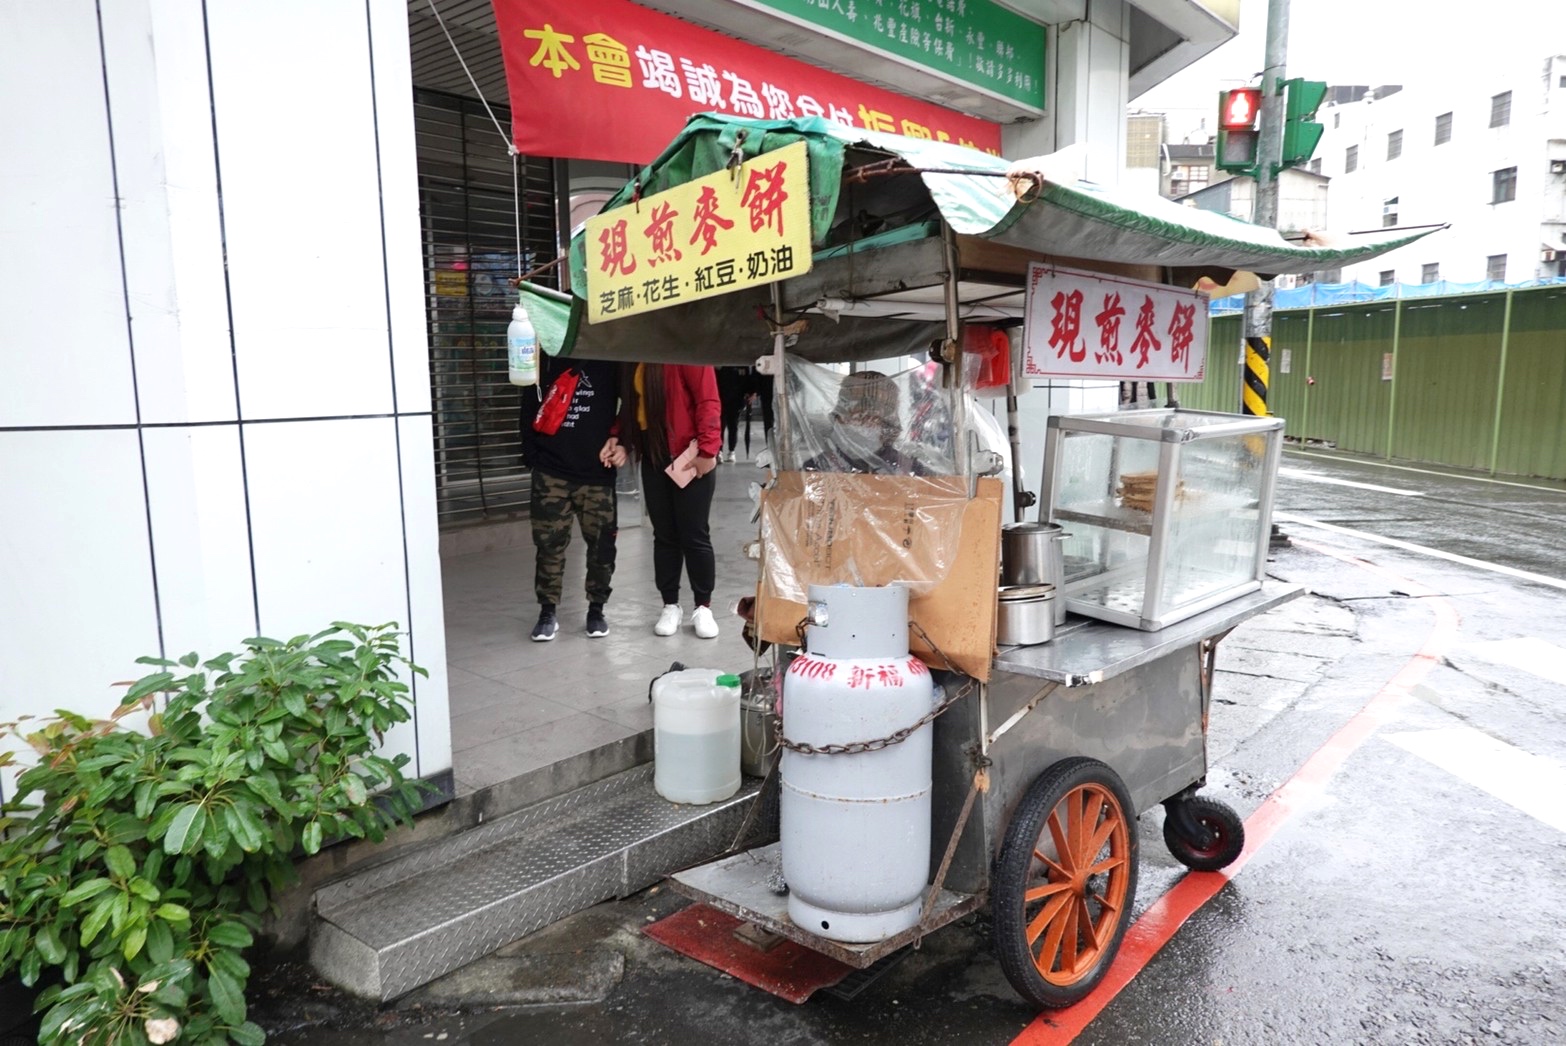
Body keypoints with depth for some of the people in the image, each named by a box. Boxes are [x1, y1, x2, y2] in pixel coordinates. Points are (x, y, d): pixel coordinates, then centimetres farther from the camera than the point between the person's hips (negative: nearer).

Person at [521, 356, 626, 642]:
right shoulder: (544, 355, 6)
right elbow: (529, 405, 8)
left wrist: (621, 439, -9)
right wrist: (531, 453, -2)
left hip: (597, 470, -1)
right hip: (550, 470, 1)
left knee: (601, 543, 3)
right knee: (548, 543, 3)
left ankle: (596, 609, 21)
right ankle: (547, 612, 17)